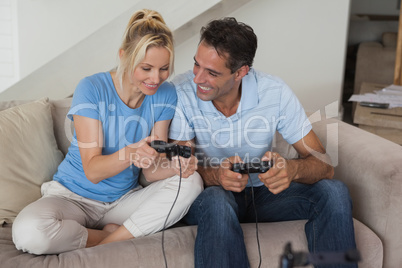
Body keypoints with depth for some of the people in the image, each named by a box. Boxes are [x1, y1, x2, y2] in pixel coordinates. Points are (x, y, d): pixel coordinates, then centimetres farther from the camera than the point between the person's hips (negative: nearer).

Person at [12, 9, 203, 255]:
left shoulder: (164, 95, -5)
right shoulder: (92, 89, -16)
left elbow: (151, 172, -7)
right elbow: (93, 171, -19)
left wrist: (175, 166, -31)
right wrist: (129, 154, -40)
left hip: (124, 199, 4)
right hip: (74, 197, -3)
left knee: (192, 181, -20)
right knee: (28, 232, -33)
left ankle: (109, 243, -16)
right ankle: (113, 235, -7)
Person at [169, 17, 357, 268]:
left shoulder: (275, 92, -14)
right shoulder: (180, 92, -18)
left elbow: (324, 164, -13)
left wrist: (293, 169, -36)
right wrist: (216, 175, -37)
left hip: (263, 193, 2)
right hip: (208, 193, -2)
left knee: (334, 192, -21)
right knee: (216, 201, -37)